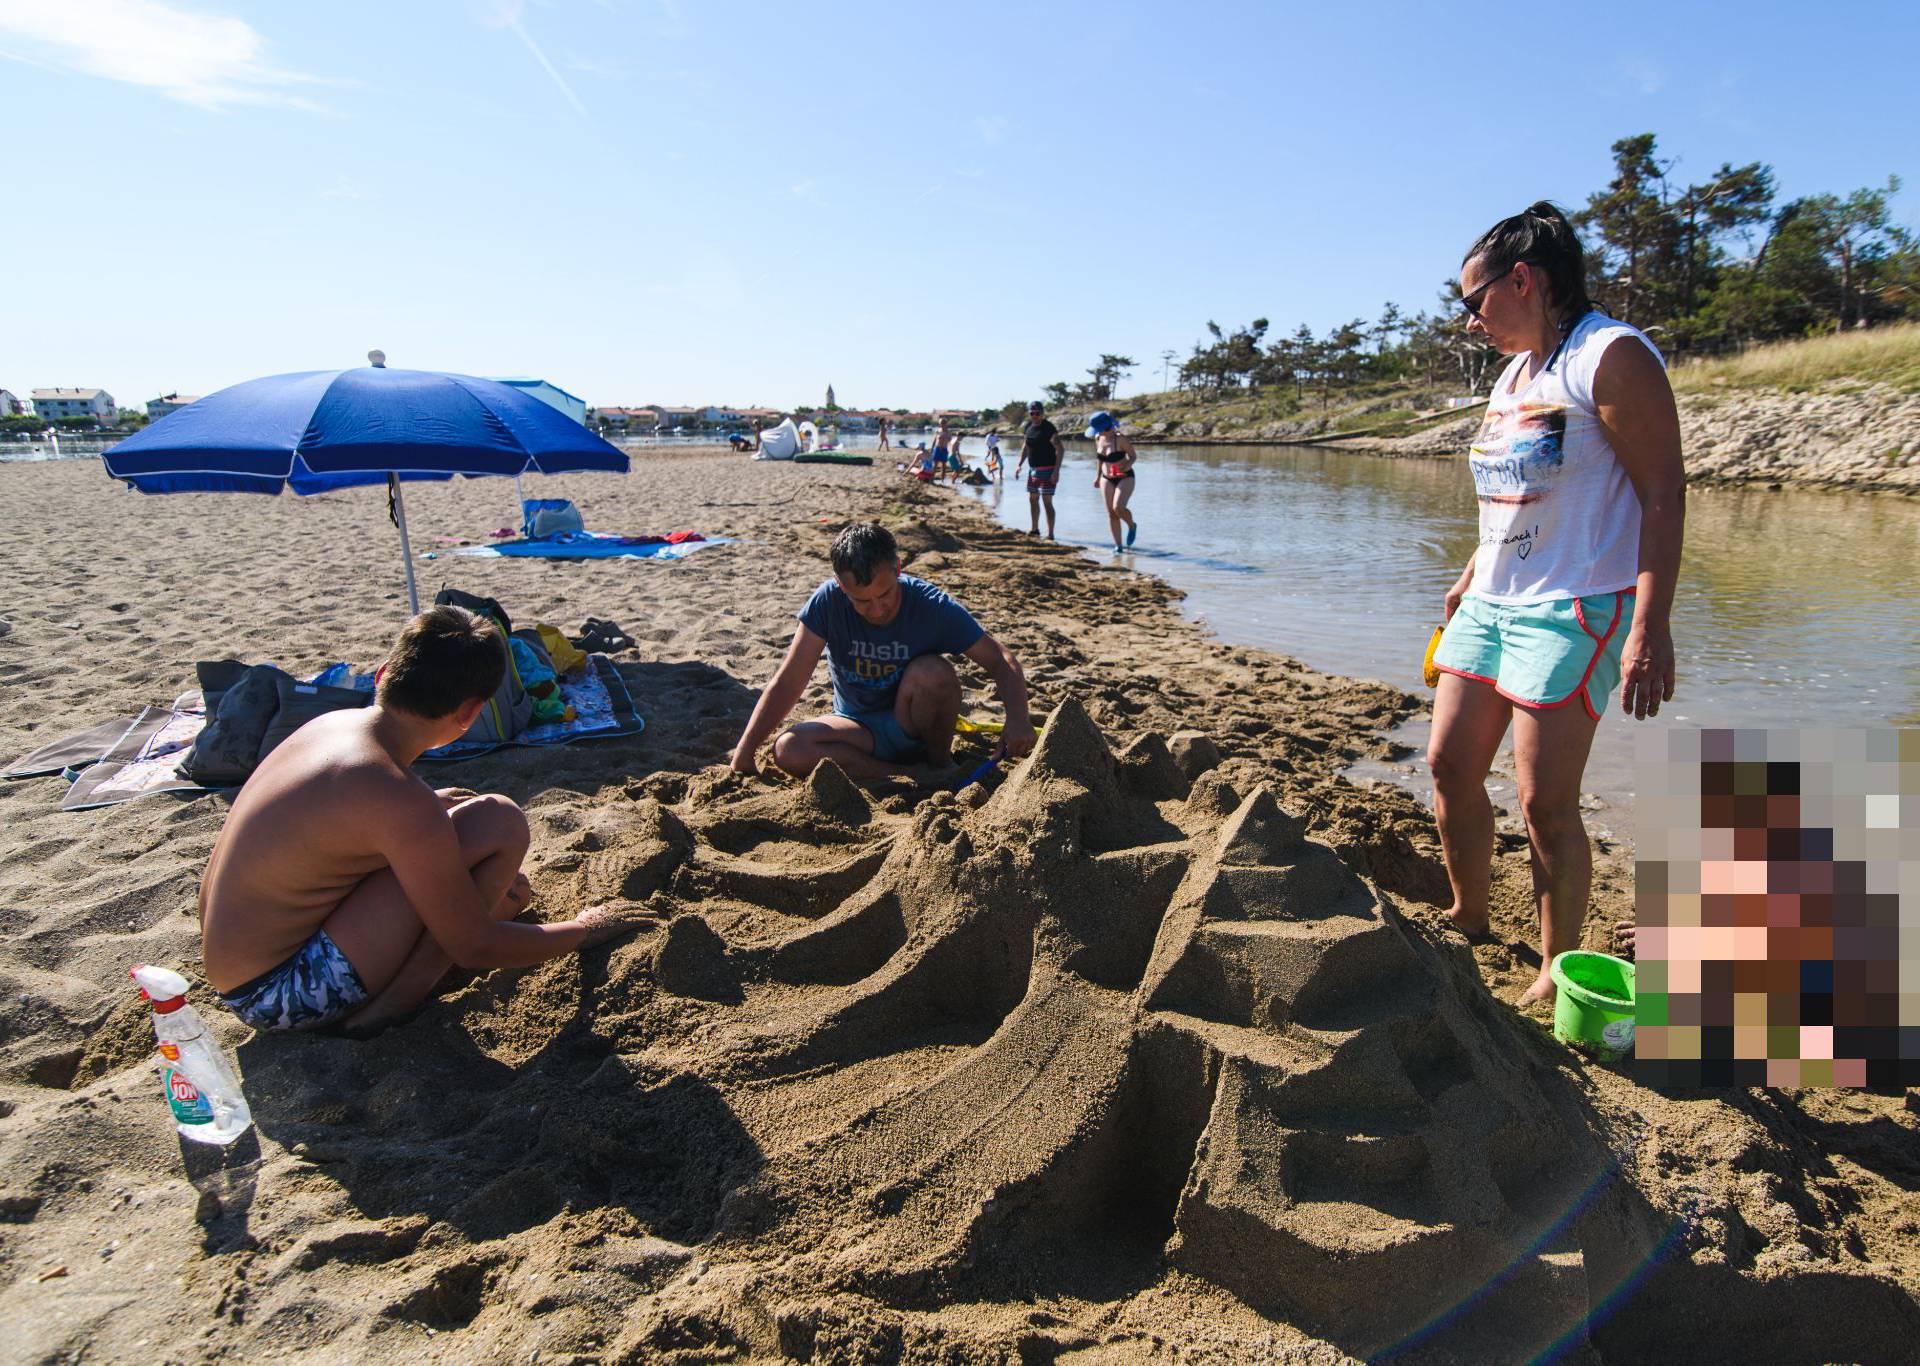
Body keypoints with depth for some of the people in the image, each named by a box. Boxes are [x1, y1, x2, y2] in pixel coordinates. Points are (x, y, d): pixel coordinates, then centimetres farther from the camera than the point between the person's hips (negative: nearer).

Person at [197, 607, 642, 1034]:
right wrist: (582, 931, 0)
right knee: (500, 822, -19)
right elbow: (475, 947, -16)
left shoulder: (332, 722, -1)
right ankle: (385, 1010, -8)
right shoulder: (403, 803, -27)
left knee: (512, 890, 14)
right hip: (277, 998, -9)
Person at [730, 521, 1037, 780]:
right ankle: (915, 775, -19)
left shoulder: (933, 607, -21)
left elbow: (1000, 660, -15)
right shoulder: (828, 601, -20)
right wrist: (744, 756, -21)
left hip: (914, 727, -2)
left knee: (932, 672, -33)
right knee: (788, 750, -28)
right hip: (859, 730, 2)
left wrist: (1017, 716, -35)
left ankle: (941, 763, -6)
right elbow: (787, 683, -17)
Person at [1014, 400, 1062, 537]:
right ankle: (1035, 528, 34)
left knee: (1047, 501, -9)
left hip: (1047, 470, -8)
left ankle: (1050, 534, -6)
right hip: (1033, 469, 8)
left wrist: (1056, 471, -25)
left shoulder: (1049, 428, -15)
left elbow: (1059, 449, -18)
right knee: (1032, 499, 18)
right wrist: (1018, 465, 9)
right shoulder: (1028, 427, 7)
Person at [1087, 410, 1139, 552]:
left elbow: (1133, 456, -9)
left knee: (1118, 508, -22)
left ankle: (1132, 526, 9)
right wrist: (1097, 476, 13)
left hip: (1125, 478, -6)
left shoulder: (1120, 438, -19)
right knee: (1111, 513, 0)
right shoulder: (1098, 438, -1)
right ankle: (1118, 545, 7)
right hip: (1107, 479, 6)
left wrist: (1125, 467, -27)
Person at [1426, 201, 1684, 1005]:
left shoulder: (1612, 356, -9)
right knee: (1450, 767, 9)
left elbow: (1663, 494, -15)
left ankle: (1558, 974, 11)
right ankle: (1468, 923, 27)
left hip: (1572, 611, -9)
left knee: (1545, 802, -7)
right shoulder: (1515, 372, 17)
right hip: (1491, 605, 9)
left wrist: (1650, 629, -22)